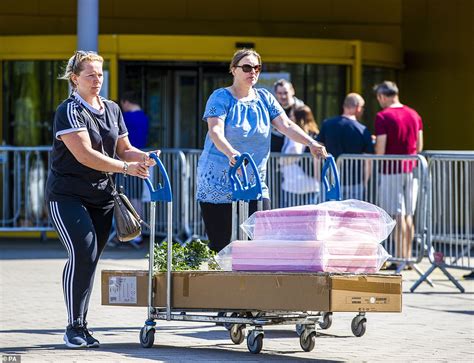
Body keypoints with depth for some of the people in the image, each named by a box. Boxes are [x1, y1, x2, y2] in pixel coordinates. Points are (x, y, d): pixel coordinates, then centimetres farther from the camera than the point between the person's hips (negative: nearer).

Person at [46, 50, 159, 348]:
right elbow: (84, 154, -18)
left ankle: (81, 326, 14)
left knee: (90, 260, 5)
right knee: (83, 253, -19)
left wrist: (145, 157, -4)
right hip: (67, 195, -6)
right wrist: (125, 167, -20)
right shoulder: (69, 111, -9)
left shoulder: (112, 109, 13)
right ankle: (74, 327, -11)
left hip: (101, 196, 6)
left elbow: (123, 149, 17)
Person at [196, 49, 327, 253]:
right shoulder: (221, 98, -6)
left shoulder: (264, 98, 10)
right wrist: (231, 153, -40)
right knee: (220, 246, -4)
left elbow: (286, 125, 2)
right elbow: (215, 131, -21)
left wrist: (311, 143, -15)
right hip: (218, 185, -5)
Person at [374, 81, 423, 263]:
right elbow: (419, 146, 12)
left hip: (391, 171, -6)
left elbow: (380, 150, -15)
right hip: (411, 170, 6)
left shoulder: (383, 117, -11)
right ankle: (408, 257, 14)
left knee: (397, 215, -5)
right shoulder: (414, 115, 9)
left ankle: (400, 257, -6)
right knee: (408, 215, 11)